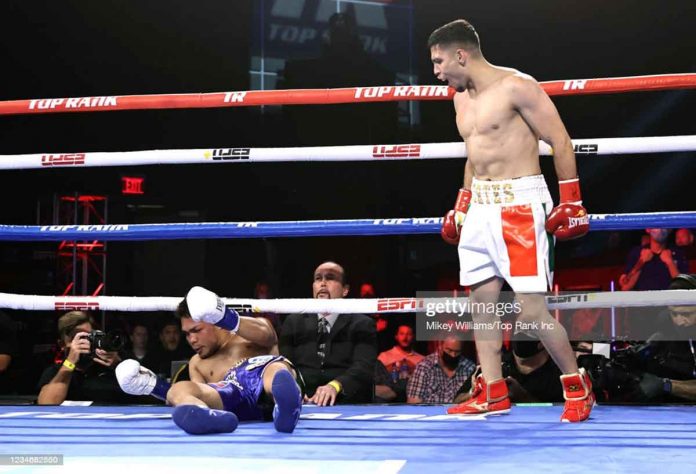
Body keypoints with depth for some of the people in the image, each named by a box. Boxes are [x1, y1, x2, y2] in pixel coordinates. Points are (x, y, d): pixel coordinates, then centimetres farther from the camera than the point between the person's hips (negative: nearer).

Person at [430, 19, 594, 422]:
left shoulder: (515, 86, -11)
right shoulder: (462, 97, 15)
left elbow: (561, 142, -10)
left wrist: (571, 204, -12)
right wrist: (461, 208, 22)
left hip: (520, 205, -8)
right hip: (481, 206, 8)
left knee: (532, 309, -10)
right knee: (482, 301, 7)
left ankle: (578, 385, 7)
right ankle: (493, 393, 15)